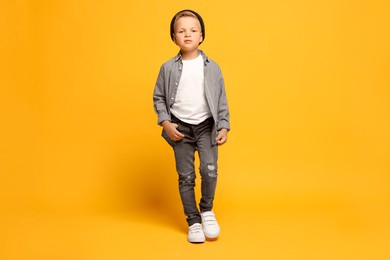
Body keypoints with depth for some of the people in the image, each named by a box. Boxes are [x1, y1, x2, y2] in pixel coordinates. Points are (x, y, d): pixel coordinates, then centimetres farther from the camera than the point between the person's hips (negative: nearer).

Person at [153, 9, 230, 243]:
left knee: (210, 169, -16)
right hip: (180, 128, 1)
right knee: (186, 176, 5)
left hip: (206, 125, 0)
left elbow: (221, 99, 4)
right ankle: (193, 221, 20)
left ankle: (207, 209, 12)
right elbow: (159, 98, 6)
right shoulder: (168, 68, -2)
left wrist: (224, 127, -1)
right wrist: (166, 123, -6)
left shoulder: (212, 67, -1)